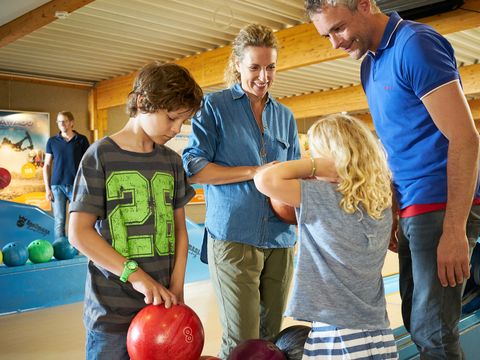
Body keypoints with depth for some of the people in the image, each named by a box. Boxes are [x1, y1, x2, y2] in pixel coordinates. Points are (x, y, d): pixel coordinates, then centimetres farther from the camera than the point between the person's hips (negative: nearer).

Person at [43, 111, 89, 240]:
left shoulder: (82, 140, 3)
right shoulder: (52, 141, 6)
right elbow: (47, 165, 8)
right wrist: (47, 189, 1)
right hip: (57, 186, 1)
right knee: (59, 221, 4)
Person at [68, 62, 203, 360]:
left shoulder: (172, 161, 7)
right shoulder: (102, 156, -7)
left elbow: (180, 228, 8)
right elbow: (79, 232, -10)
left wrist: (176, 288, -2)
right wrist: (135, 275, -18)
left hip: (161, 303, 4)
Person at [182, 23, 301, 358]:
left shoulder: (285, 116, 15)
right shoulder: (215, 106, 2)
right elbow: (193, 168, -5)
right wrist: (254, 172, -11)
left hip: (280, 239, 5)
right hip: (233, 237, -4)